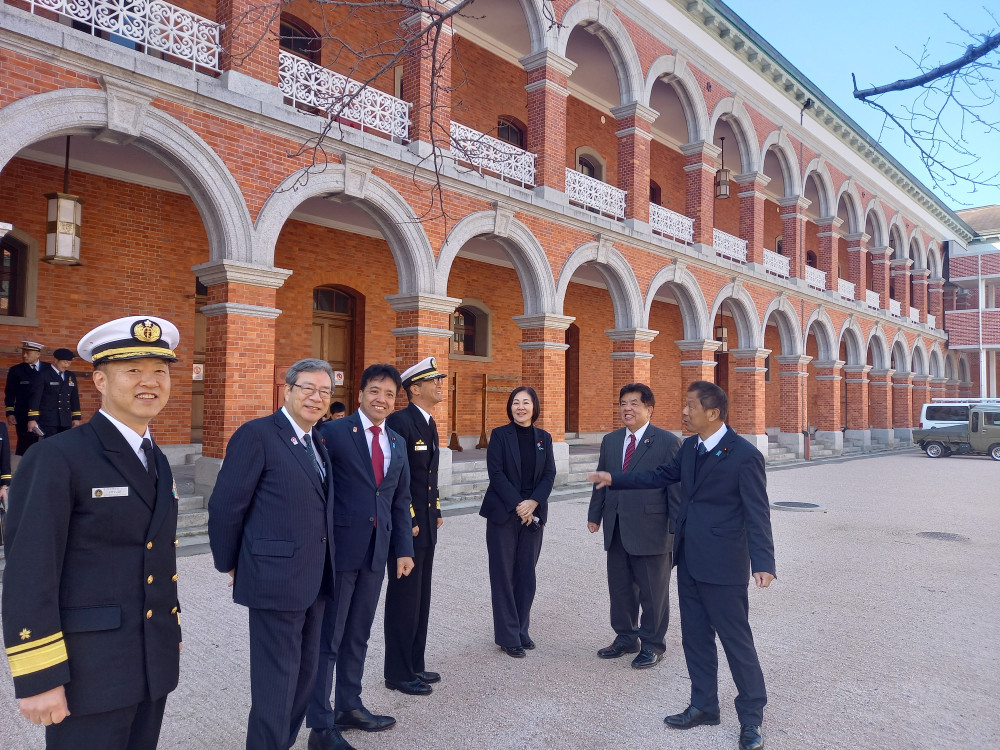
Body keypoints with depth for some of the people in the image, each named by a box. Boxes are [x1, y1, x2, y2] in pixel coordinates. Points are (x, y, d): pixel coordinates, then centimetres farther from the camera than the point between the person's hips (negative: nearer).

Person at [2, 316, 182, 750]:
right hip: (89, 672, -7)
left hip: (154, 665, 7)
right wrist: (39, 678, -17)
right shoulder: (56, 458, -14)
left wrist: (171, 639, 16)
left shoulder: (156, 461, 9)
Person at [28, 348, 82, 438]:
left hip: (66, 421, 5)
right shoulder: (44, 375, -4)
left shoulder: (71, 376, 13)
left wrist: (76, 418, 13)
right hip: (48, 422, -5)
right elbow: (35, 397, -7)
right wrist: (32, 419, -12)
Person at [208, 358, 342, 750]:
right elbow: (225, 505, -11)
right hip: (276, 577, -8)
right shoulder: (256, 435, -13)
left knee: (305, 670, 19)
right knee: (277, 678, 4)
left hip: (315, 579, 8)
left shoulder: (317, 440, 11)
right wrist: (230, 564, -2)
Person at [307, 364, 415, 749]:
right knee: (328, 637, 4)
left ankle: (349, 707, 33)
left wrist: (404, 549, 9)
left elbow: (400, 501, 13)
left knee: (358, 635, 17)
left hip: (376, 551, 6)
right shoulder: (334, 432, -9)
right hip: (339, 548, -6)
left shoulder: (397, 443, 10)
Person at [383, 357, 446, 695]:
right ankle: (398, 673, 16)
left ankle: (414, 664, 29)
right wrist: (407, 521, -18)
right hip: (406, 526, -9)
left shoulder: (429, 423, 13)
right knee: (404, 599, 2)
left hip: (426, 525, 9)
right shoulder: (399, 421, -16)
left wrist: (436, 512, 15)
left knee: (421, 597, 16)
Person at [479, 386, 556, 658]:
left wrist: (532, 503, -12)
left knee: (527, 574, 9)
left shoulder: (544, 438, 8)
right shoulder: (499, 435, -3)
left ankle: (522, 630, 22)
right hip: (502, 513, -3)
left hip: (533, 514, 3)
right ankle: (508, 637, 11)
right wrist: (517, 505, -15)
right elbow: (495, 473, -10)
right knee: (504, 574, 2)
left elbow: (549, 475, 3)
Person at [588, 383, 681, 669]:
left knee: (653, 591, 8)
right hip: (616, 528, 6)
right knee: (619, 587, 16)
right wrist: (595, 515, 11)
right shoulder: (610, 441, 10)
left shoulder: (667, 441, -7)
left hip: (651, 528, -6)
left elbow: (676, 485, -8)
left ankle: (653, 644, 26)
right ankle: (626, 637, 34)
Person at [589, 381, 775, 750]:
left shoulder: (744, 455, -17)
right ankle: (704, 706, 33)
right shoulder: (690, 447, 6)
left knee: (736, 639, 4)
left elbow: (757, 513, -17)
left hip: (722, 564, -8)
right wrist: (614, 479, 17)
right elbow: (661, 475, 19)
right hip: (689, 560, 8)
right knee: (695, 636, 17)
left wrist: (763, 563, -26)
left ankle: (751, 716, 22)